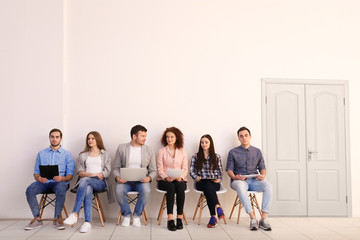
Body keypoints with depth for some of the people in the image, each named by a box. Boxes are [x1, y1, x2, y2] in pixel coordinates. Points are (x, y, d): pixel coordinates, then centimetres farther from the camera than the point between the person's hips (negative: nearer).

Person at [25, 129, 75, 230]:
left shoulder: (67, 154, 10)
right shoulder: (41, 154, 18)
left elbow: (70, 175, 5)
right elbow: (36, 172, 14)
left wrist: (62, 178, -19)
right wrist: (39, 178, -11)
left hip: (60, 182, -2)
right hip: (43, 182, 3)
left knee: (61, 190, -37)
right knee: (30, 190, -27)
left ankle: (56, 219, -22)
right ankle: (37, 219, -14)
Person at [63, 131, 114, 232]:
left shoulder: (105, 154, 18)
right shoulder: (82, 155, 24)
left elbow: (107, 172, 5)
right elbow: (80, 173, 11)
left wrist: (88, 175, -8)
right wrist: (93, 174, -10)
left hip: (100, 182, -2)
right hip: (86, 182, 2)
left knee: (85, 180, -36)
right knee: (87, 189, -37)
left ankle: (75, 214, -40)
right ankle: (88, 222, -43)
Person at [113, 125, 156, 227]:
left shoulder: (149, 149, 8)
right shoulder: (121, 148, 6)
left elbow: (153, 170, 8)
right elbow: (116, 168, 7)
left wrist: (149, 178, -14)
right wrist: (118, 177, -15)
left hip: (141, 181, 0)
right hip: (125, 180, 0)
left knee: (146, 191, -33)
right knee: (118, 190, -32)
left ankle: (137, 215, -9)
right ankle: (127, 215, -7)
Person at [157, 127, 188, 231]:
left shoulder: (183, 152, 13)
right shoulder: (161, 151, 8)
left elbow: (185, 169, 8)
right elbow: (160, 169, 1)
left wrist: (181, 177, -13)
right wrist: (166, 177, -18)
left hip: (179, 180, 1)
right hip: (164, 180, -1)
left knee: (180, 187, -33)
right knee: (171, 187, -35)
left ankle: (179, 218, -31)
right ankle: (170, 219, -38)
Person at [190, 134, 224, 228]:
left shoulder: (216, 157, 15)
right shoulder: (195, 157, 14)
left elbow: (220, 171, 16)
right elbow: (192, 171, 10)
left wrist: (219, 179, -5)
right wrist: (196, 177, -11)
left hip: (214, 183, 0)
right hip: (201, 183, 0)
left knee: (208, 187, -38)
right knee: (207, 186, -38)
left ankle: (213, 217, -42)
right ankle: (218, 207, -50)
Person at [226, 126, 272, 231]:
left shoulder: (257, 151, 17)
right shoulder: (233, 152, 9)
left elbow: (262, 167, 14)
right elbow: (229, 169, 5)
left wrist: (263, 175, -9)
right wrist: (235, 177, -17)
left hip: (254, 181, 2)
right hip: (239, 181, -2)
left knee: (268, 185, -30)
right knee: (240, 186, -40)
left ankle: (264, 219, -28)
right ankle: (253, 218, -37)